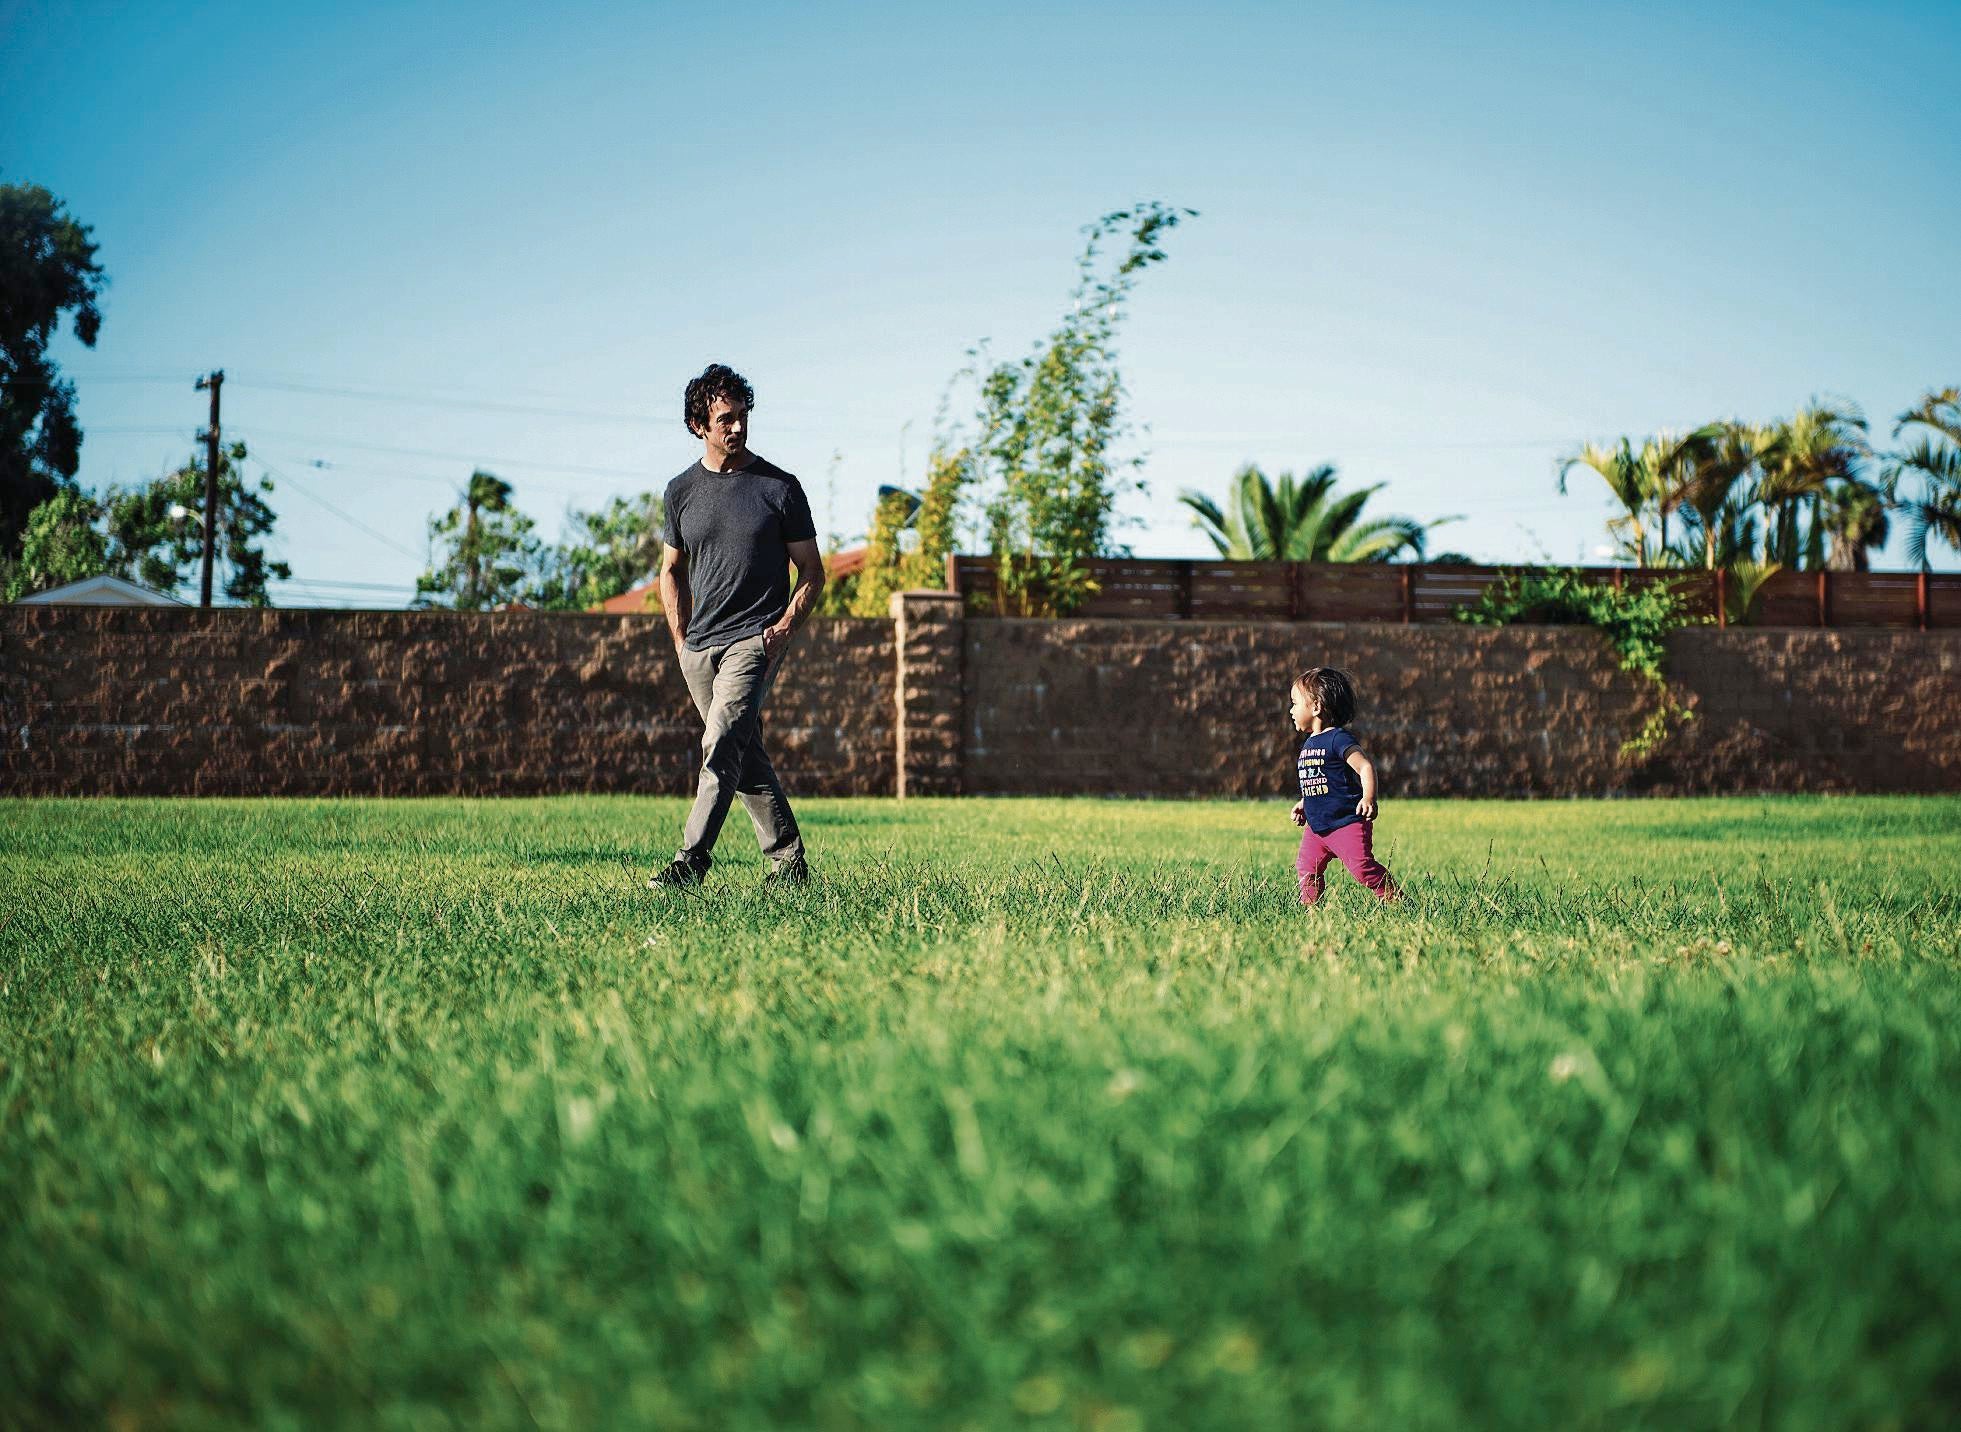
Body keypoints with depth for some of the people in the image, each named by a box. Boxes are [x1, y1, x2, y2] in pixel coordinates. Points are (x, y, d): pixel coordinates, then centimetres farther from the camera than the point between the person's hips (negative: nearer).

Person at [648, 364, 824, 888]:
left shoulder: (780, 488, 0)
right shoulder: (681, 491, 9)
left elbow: (812, 572, 4)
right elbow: (672, 571, 20)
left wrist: (783, 629, -9)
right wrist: (681, 642, 9)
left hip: (755, 640, -4)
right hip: (699, 647, 4)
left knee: (722, 745, -20)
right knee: (747, 757, 8)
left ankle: (691, 859, -24)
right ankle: (788, 860, 17)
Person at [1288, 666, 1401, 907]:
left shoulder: (1338, 739, -13)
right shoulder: (1309, 744, 16)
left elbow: (1366, 767, -21)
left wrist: (1368, 798, -33)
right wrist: (1303, 804, 20)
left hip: (1347, 823, -9)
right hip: (1317, 827, 9)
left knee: (1362, 867, -16)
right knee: (1306, 870, 3)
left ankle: (1398, 901, -7)